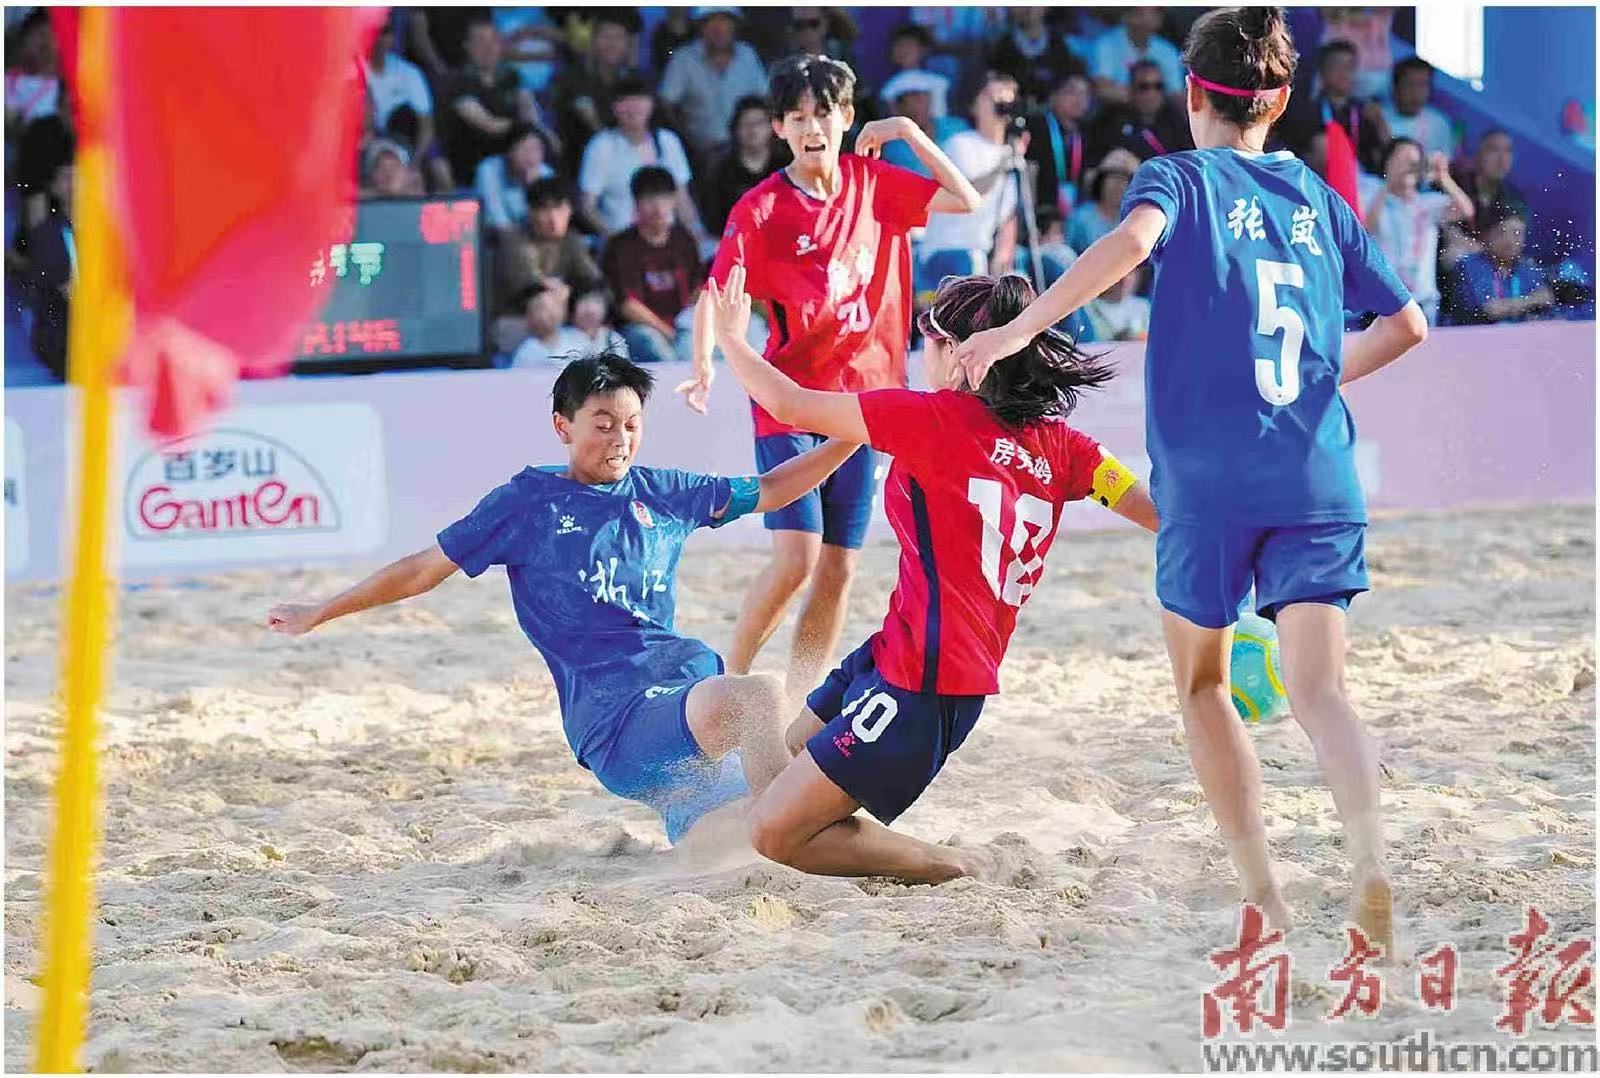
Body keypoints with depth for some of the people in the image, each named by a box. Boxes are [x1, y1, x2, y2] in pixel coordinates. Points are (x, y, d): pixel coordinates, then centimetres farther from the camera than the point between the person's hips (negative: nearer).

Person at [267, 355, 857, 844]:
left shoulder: (661, 492, 17)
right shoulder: (528, 501, 7)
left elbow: (768, 491, 28)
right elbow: (425, 568, 14)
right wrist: (320, 613, 18)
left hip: (690, 676, 6)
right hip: (614, 715, -6)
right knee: (757, 696, -35)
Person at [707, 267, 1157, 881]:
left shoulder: (935, 419, -15)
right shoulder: (1056, 444, 4)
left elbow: (789, 405, -6)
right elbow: (1164, 515, 0)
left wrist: (729, 337, 12)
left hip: (923, 687, -9)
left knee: (774, 832, -6)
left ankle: (962, 871, -2)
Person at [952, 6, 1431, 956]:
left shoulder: (1181, 177, 4)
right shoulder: (1318, 197, 15)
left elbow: (1132, 238, -20)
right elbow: (1406, 323, 17)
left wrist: (1022, 327, -18)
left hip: (1210, 477, -2)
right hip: (1320, 480, 2)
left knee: (1203, 681, 17)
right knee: (1319, 688, -4)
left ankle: (1267, 901, 12)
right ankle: (1372, 859, -32)